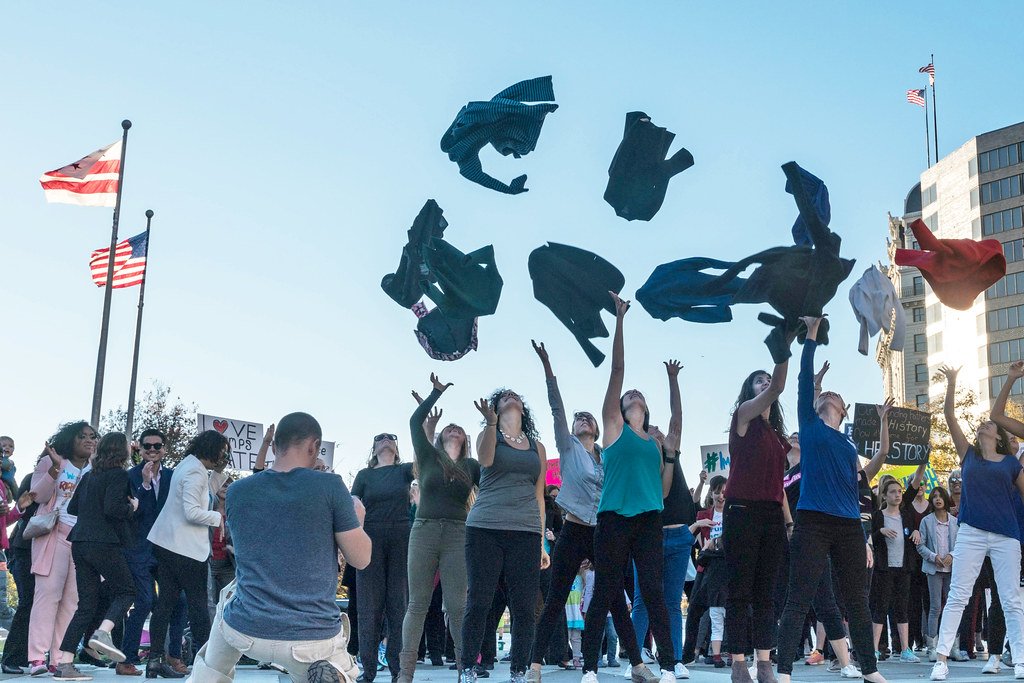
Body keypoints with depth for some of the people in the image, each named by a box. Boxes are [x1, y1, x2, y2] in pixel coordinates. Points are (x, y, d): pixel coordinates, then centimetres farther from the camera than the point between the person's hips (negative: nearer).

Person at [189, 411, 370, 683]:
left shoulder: (237, 491, 2)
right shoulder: (329, 485, -9)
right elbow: (361, 558, -2)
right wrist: (357, 518, 17)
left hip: (245, 631, 4)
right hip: (314, 641, -4)